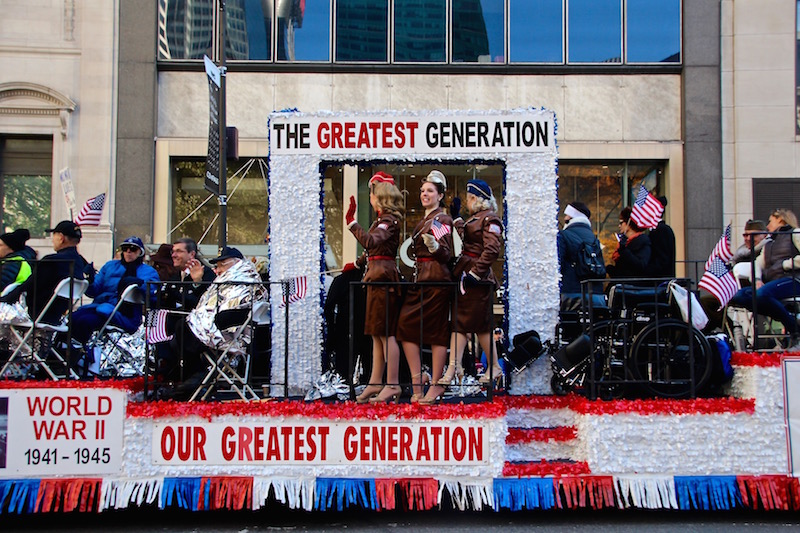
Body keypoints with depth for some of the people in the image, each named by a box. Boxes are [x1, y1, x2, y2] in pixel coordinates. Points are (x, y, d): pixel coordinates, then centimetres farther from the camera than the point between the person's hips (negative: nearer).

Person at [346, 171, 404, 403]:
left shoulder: (389, 220, -12)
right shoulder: (383, 219, 17)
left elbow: (370, 241, -29)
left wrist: (351, 222, -30)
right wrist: (358, 263, 34)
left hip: (383, 276, -10)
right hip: (377, 276, 10)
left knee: (385, 332, -8)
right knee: (377, 332, 9)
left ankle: (393, 385, -4)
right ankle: (375, 383, 13)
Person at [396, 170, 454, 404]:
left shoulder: (442, 219, -6)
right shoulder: (423, 221, 20)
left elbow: (446, 254, -14)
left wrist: (432, 243, -33)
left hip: (436, 279, -9)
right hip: (420, 279, 9)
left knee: (437, 331, -5)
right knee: (406, 325, 0)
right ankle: (417, 384, 2)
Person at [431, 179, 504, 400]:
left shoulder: (489, 219, -7)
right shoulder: (471, 219, 20)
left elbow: (492, 249, -18)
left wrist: (477, 271, -22)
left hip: (477, 280, -9)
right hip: (464, 277, 9)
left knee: (480, 324, -1)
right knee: (459, 321, 4)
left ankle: (495, 367, 11)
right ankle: (453, 369, 3)